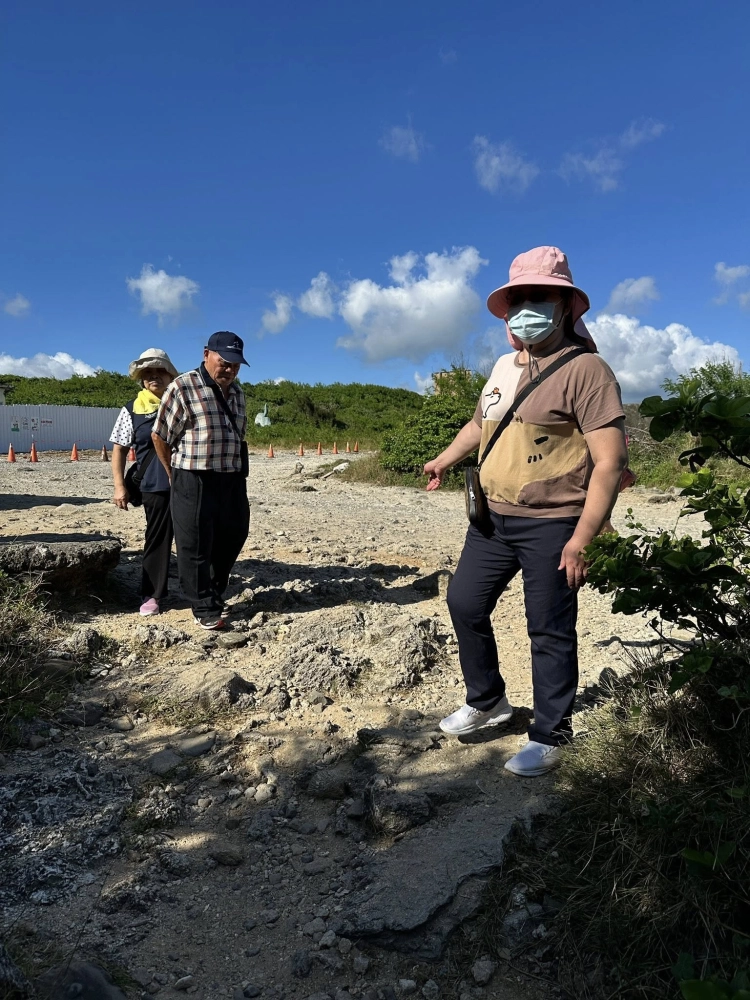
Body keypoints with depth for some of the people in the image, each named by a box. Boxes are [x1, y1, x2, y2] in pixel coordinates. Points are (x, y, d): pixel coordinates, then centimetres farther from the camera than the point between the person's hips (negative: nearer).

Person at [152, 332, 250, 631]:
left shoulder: (237, 393, 12)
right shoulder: (183, 388, -9)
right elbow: (160, 437, -5)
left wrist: (239, 475, 17)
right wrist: (175, 476, 4)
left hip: (232, 481, 7)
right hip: (195, 483, -7)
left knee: (231, 539, 16)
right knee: (195, 547, 1)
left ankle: (215, 594, 36)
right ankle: (205, 609, 15)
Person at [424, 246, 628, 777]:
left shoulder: (584, 369, -13)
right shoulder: (505, 365, 11)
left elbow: (611, 461, -18)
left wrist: (581, 539, -22)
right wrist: (445, 459, 25)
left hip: (551, 526, -8)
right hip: (492, 518, 8)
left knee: (550, 632, 4)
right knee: (465, 603, 14)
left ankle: (550, 736, 23)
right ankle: (487, 701, 35)